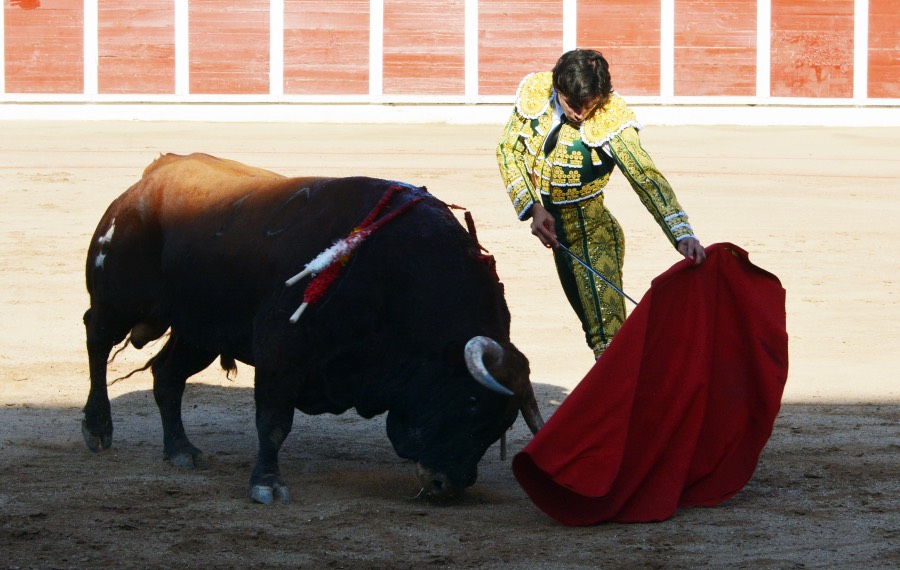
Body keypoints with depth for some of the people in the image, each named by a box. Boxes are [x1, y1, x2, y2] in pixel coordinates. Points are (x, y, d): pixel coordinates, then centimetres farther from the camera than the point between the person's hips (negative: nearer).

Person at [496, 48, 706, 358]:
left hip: (590, 230, -4)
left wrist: (683, 234, -41)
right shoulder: (534, 95, -12)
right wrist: (533, 208, -13)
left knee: (606, 326, -13)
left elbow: (647, 179, -28)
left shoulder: (611, 120, -22)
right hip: (550, 225, 4)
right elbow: (507, 151, -1)